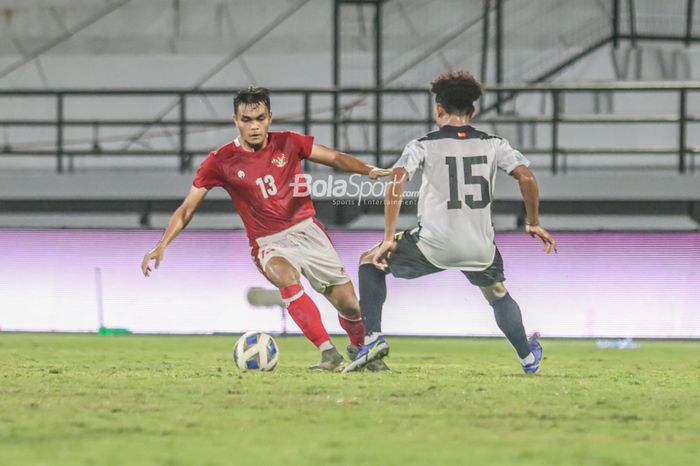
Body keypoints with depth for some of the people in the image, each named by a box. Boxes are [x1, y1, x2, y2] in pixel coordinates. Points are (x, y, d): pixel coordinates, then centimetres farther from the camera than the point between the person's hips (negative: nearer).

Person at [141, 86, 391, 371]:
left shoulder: (288, 143, -1)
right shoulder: (221, 162, -6)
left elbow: (335, 158, 6)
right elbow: (187, 208, -5)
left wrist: (368, 170, -12)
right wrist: (162, 246, -16)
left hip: (308, 231, 3)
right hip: (270, 244, -3)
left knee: (348, 303, -1)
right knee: (287, 277, -36)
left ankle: (361, 351, 31)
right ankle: (329, 354, -38)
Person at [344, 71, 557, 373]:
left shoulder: (423, 146, -1)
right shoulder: (492, 145, 6)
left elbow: (396, 181, -14)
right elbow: (526, 177, -3)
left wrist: (388, 238, -13)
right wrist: (534, 223, 10)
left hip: (433, 247, -3)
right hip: (480, 250, 3)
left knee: (370, 262, 20)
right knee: (498, 294, 35)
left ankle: (372, 337, 5)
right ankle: (529, 359, 41)